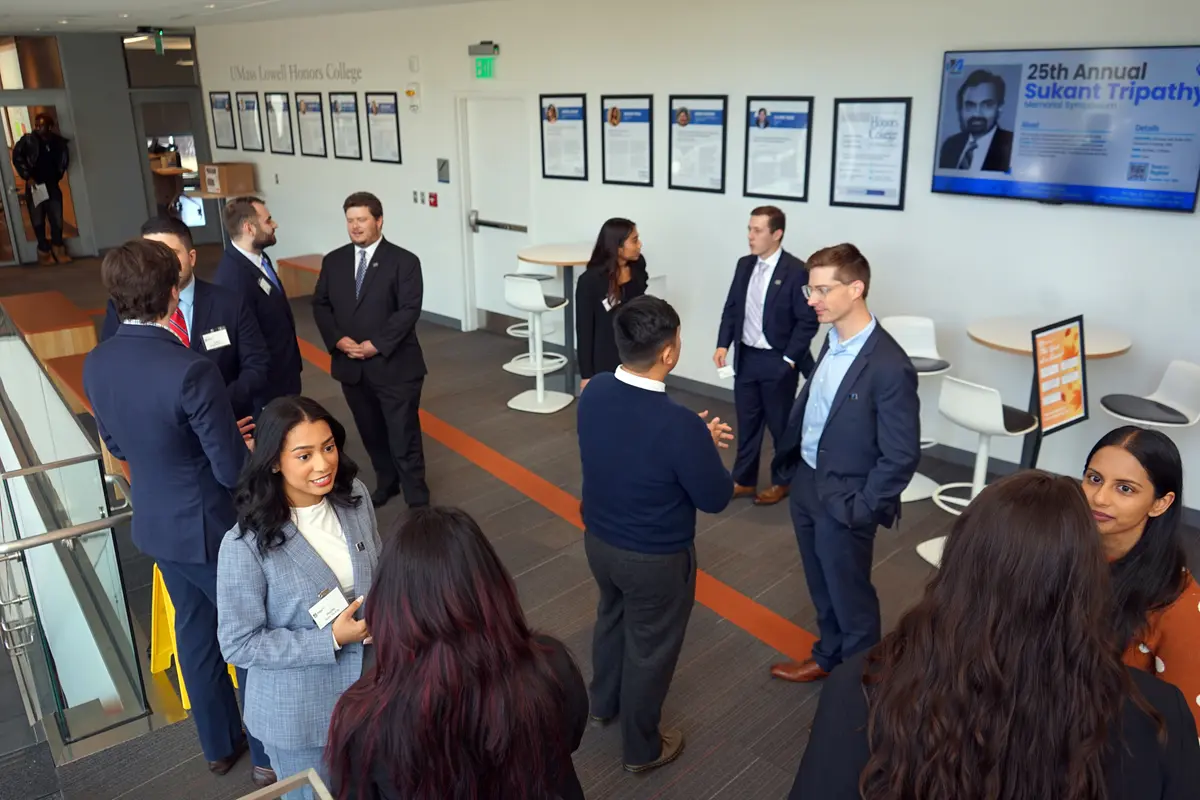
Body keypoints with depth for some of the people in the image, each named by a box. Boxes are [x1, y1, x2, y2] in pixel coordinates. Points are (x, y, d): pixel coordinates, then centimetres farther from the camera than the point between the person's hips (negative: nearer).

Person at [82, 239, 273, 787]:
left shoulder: (95, 364, -6)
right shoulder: (191, 371, -30)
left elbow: (117, 446, 8)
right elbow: (233, 469, -24)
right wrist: (246, 447, -2)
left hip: (154, 524, 7)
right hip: (210, 527, -7)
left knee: (193, 629, 22)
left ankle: (219, 745, 40)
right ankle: (269, 755, 29)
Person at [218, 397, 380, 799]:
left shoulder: (354, 496, -11)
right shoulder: (246, 545, -25)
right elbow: (238, 644, -18)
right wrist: (330, 639, -24)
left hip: (369, 687, 4)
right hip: (298, 713, -4)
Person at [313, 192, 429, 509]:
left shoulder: (404, 261, -6)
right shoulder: (333, 261, 9)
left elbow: (409, 310, -13)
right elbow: (320, 304, 8)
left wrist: (376, 345, -19)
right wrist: (338, 339, -9)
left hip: (394, 366, -5)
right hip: (350, 366, 5)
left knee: (404, 437, -1)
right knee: (371, 434, 17)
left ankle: (417, 502, 11)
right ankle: (386, 484, 36)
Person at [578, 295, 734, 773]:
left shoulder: (594, 392, -13)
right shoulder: (679, 426, -34)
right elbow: (716, 498, -19)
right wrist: (704, 445, -4)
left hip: (598, 539, 6)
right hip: (655, 558, -6)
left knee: (612, 617, 31)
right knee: (650, 647, 17)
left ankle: (604, 702, 56)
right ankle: (642, 748, 40)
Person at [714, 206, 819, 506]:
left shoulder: (796, 271, -14)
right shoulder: (744, 265, 4)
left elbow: (808, 321, -13)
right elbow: (732, 308, 10)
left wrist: (789, 359, -15)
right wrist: (723, 344, -1)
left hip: (777, 361, -5)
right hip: (745, 357, 5)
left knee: (780, 424, 10)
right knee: (747, 422, 14)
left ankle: (782, 482, 27)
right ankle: (744, 480, 27)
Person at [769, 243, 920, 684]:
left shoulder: (890, 367, -25)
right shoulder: (833, 340, -2)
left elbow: (902, 457, -20)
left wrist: (860, 510, -16)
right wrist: (787, 456, 9)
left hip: (842, 501, -7)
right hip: (806, 483, 7)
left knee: (850, 596, 14)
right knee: (822, 589, 25)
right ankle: (828, 658, 47)